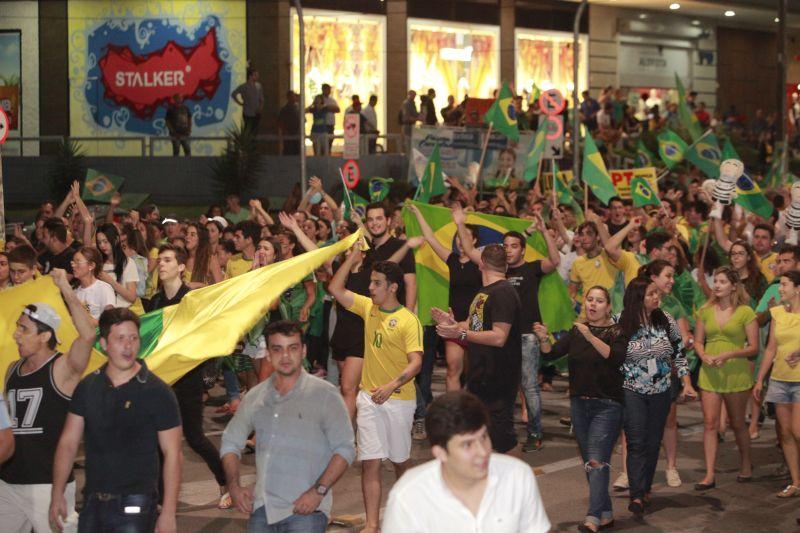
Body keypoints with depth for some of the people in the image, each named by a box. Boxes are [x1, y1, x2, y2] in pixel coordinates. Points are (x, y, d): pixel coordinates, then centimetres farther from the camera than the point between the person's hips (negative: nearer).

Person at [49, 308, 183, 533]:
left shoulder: (157, 392, -7)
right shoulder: (87, 387, 5)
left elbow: (172, 454, -8)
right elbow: (68, 442, 9)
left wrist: (168, 512, -13)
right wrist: (57, 495, 3)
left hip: (135, 506, -4)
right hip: (92, 504, 4)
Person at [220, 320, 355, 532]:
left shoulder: (324, 394, -2)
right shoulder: (255, 397, 11)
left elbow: (345, 449, -6)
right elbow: (230, 442, 20)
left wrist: (318, 491, -15)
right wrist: (234, 485, 6)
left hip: (306, 509, -4)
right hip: (263, 508, 4)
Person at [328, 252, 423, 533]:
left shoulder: (408, 320, -14)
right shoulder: (368, 307, 4)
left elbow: (416, 362, -21)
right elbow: (335, 289, 5)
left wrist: (391, 386, -35)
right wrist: (353, 256, -3)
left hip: (399, 398, -4)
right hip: (369, 397, 4)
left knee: (399, 458, 12)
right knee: (370, 462, -4)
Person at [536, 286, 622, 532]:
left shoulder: (615, 331, -5)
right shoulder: (577, 331, 10)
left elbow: (616, 358, -22)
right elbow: (551, 354, 4)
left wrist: (591, 337, -31)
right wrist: (544, 339, -17)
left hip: (607, 405, -6)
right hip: (579, 403, 6)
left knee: (597, 460, -15)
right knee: (588, 462, 9)